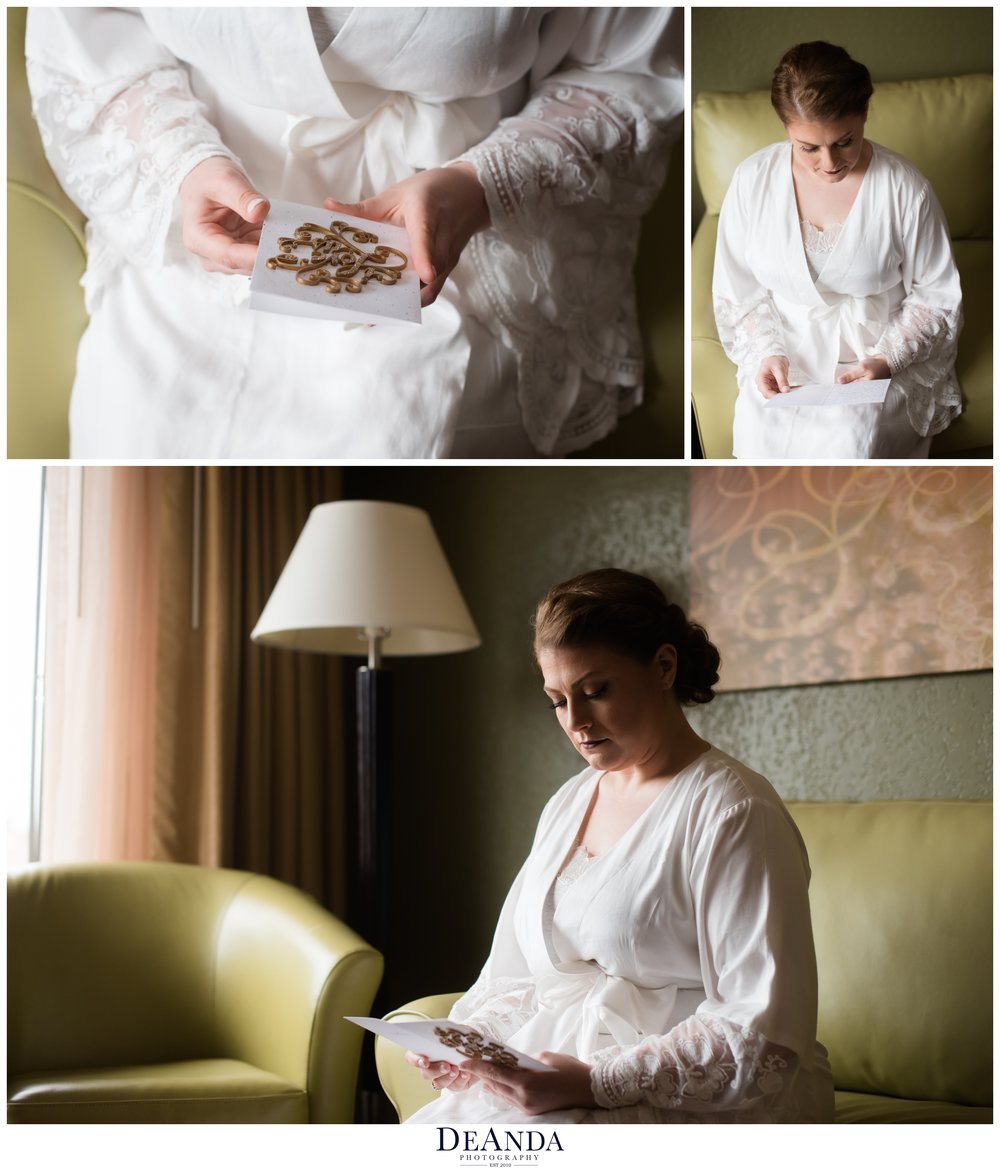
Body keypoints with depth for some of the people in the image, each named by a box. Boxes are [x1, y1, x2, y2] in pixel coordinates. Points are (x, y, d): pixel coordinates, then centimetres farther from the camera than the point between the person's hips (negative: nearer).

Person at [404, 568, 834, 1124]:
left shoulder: (732, 813, -9)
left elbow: (764, 1038, -16)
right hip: (558, 1085, 7)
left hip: (704, 1103, -6)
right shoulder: (567, 805, 17)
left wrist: (597, 1082, -22)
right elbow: (518, 980, 21)